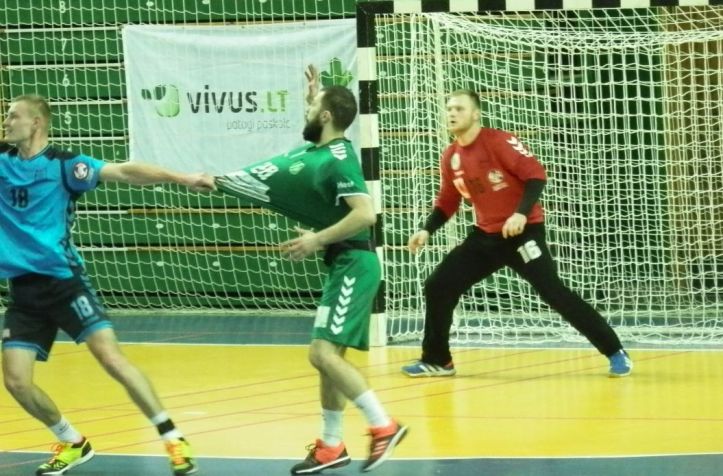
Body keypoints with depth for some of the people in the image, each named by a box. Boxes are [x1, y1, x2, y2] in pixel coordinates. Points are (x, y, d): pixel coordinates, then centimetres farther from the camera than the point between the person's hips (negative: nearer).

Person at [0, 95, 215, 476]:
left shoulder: (62, 165, -6)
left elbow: (123, 172, -16)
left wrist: (182, 178, -26)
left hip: (63, 281, -5)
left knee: (111, 358, -15)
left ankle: (172, 438, -8)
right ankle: (72, 443, 19)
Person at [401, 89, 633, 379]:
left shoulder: (498, 142, -15)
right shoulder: (450, 158, 6)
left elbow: (536, 174, -20)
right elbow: (447, 202, 17)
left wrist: (521, 214, -31)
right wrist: (427, 230, 3)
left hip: (522, 231, -7)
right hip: (486, 235, 7)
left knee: (553, 293, -16)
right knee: (438, 287, 4)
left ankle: (615, 352, -10)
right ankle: (437, 360, 18)